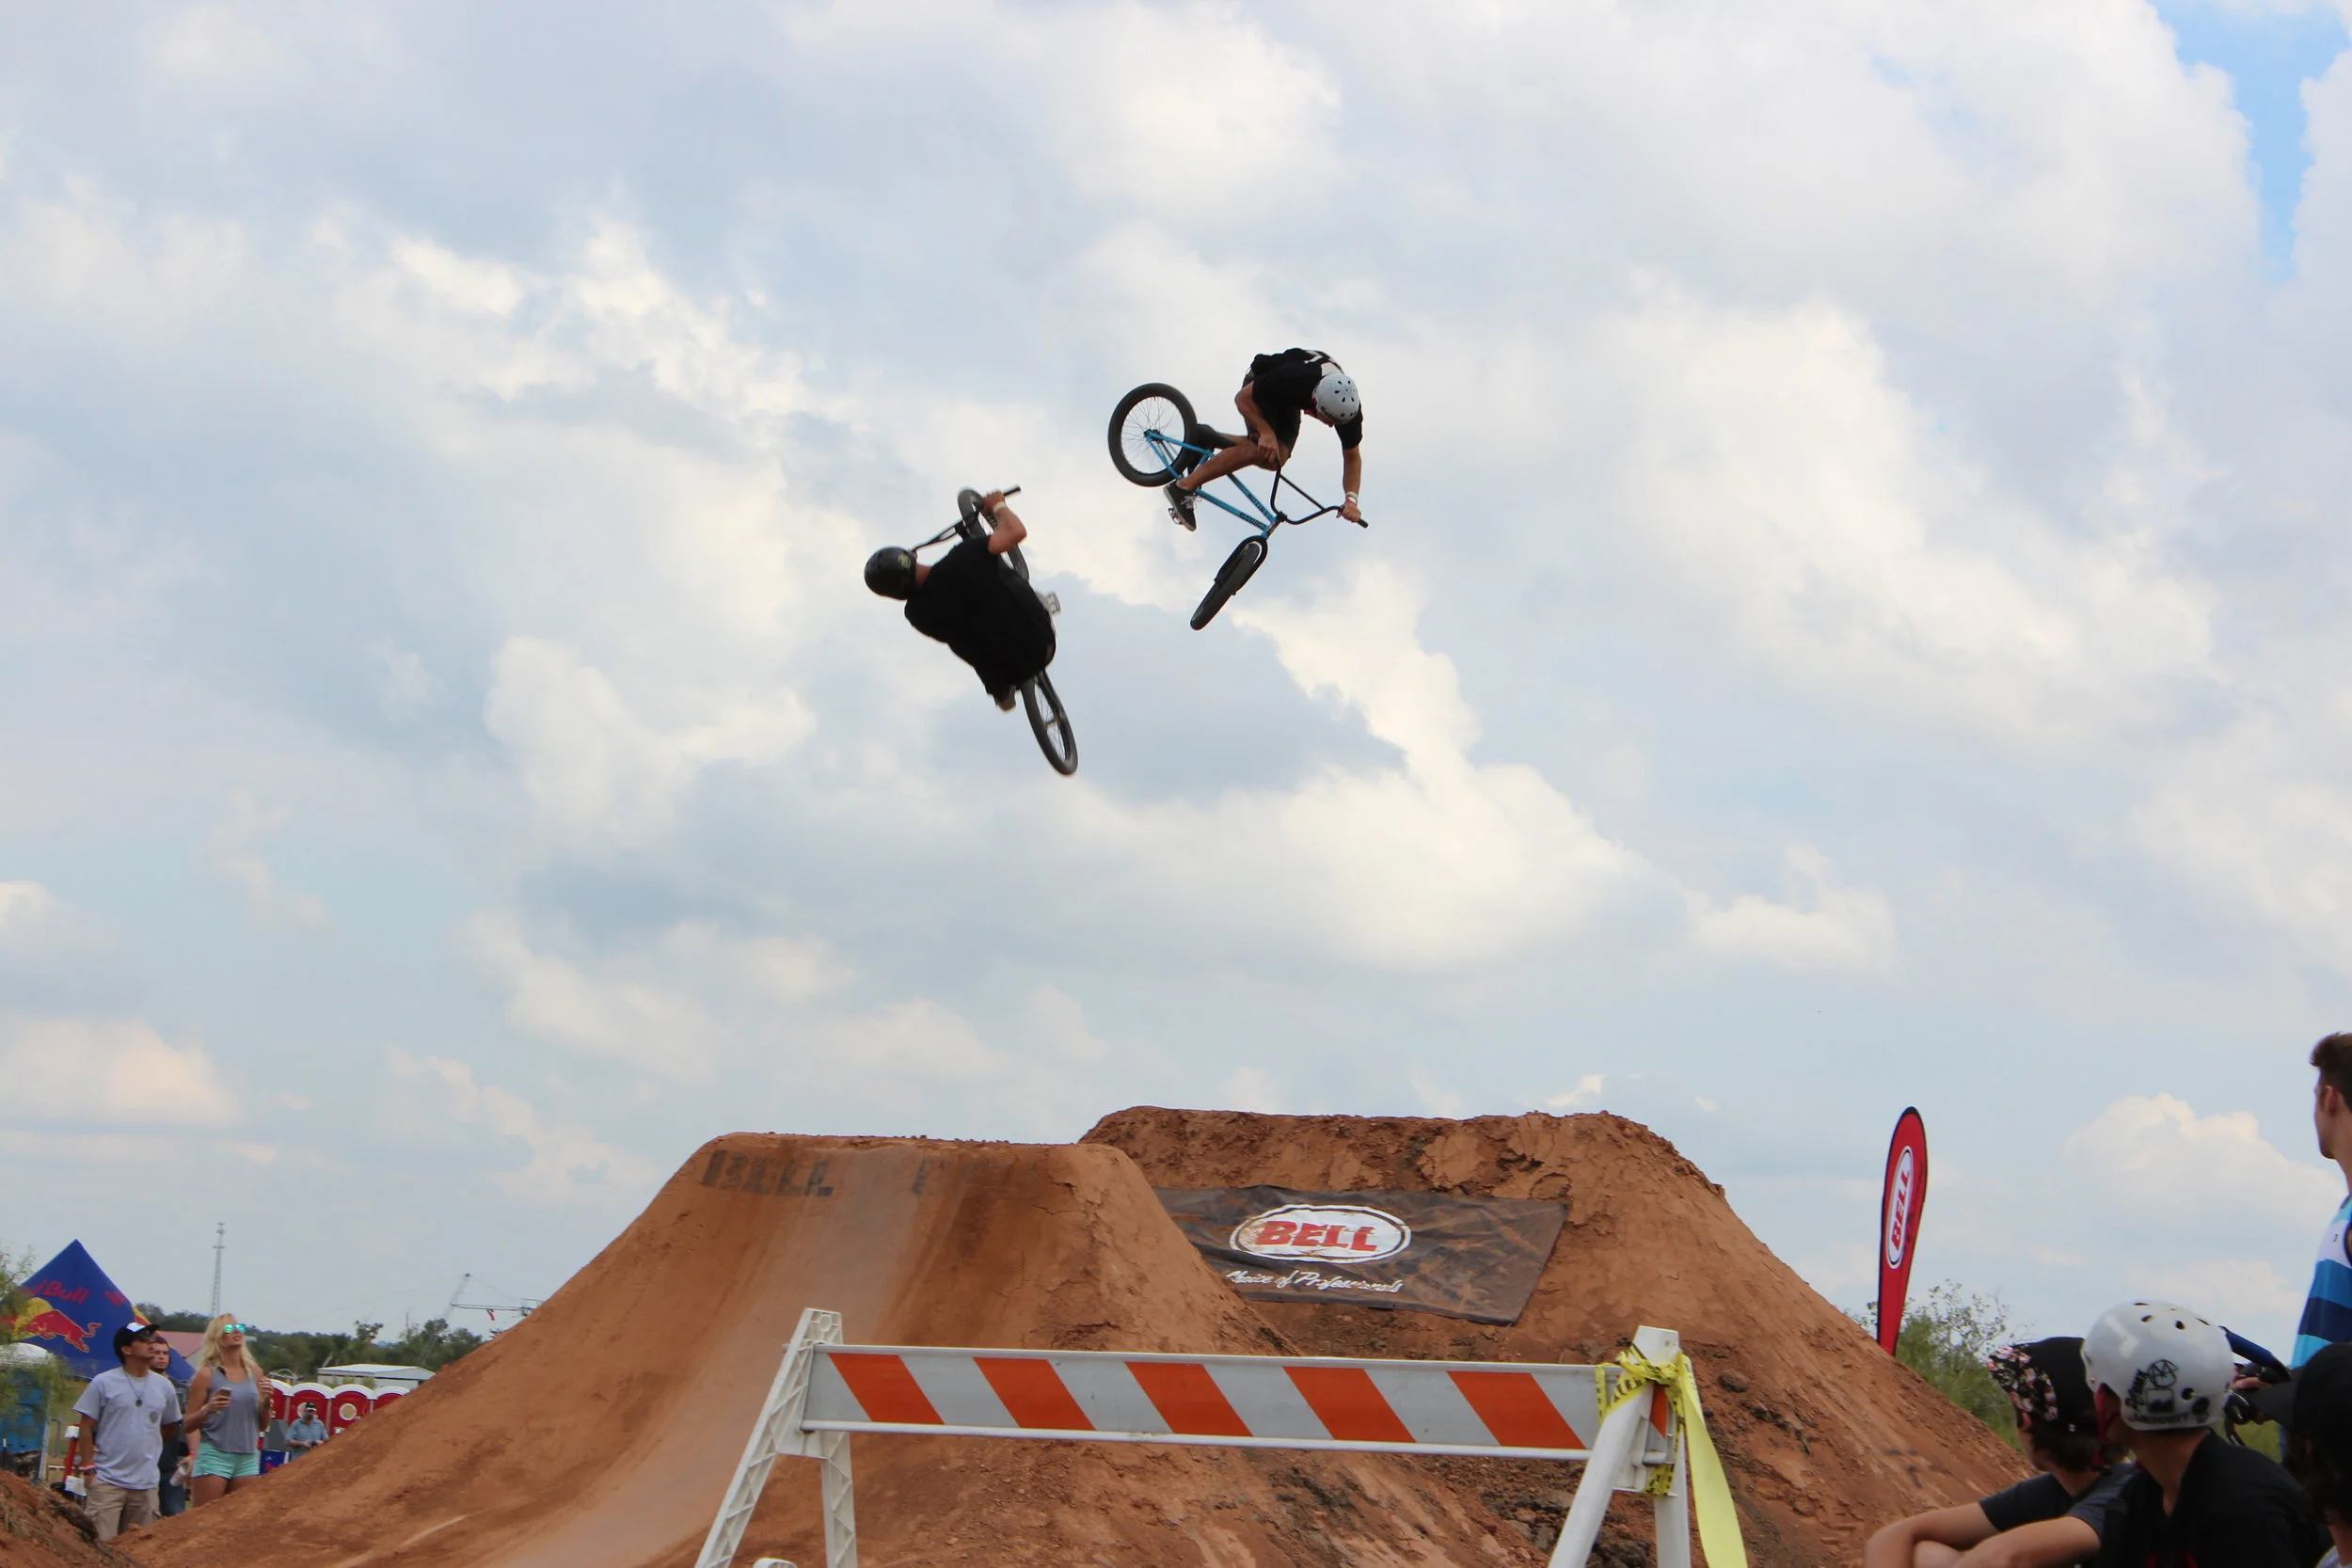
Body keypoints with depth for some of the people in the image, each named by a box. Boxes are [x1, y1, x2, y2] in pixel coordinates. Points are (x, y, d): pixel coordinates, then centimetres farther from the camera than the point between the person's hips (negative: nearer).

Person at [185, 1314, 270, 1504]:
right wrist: (208, 1410, -21)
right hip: (214, 1454, -5)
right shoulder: (207, 1374, -3)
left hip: (248, 1458, 5)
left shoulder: (255, 1373, 10)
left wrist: (266, 1401, -3)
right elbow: (189, 1425, -2)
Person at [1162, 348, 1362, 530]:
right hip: (1260, 386, -5)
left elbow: (1352, 457, -16)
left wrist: (1351, 500, -28)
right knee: (1260, 449, -29)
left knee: (1275, 459, -15)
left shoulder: (1349, 408, -30)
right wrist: (1267, 432, -39)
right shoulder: (1293, 379, -43)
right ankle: (1183, 487, -26)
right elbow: (1243, 398, -27)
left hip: (1287, 404, 5)